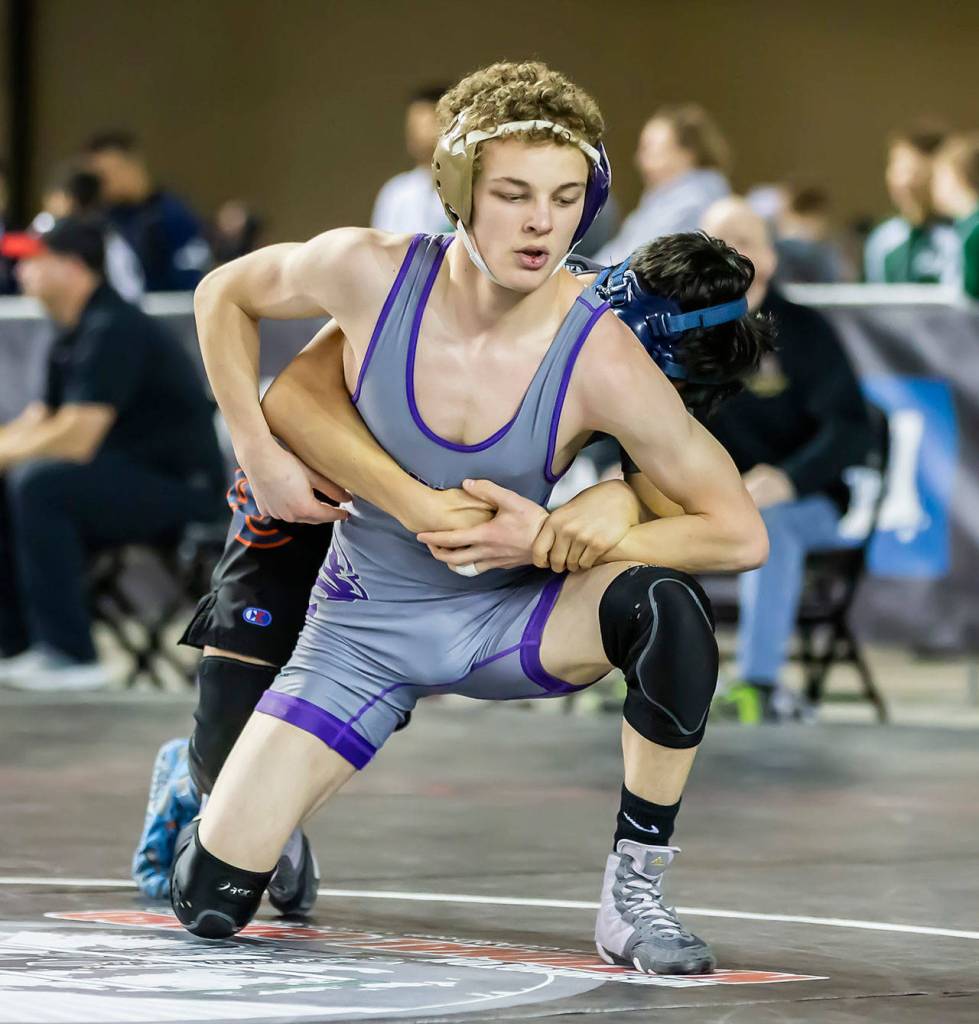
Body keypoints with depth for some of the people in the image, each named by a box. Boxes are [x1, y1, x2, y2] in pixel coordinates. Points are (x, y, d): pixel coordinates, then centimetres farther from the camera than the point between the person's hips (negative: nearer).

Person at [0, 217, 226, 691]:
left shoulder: (113, 331, -19)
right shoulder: (74, 335, 12)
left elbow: (75, 439, -25)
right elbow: (38, 424, 13)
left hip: (178, 487, -10)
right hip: (129, 480, 10)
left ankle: (68, 655, -23)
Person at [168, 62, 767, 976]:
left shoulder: (599, 360, -25)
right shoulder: (370, 273, -20)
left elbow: (739, 534, -21)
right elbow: (224, 294, 2)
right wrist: (257, 450, -6)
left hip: (506, 616, -1)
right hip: (362, 626, 1)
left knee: (666, 608, -35)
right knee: (208, 902, -8)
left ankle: (633, 893, -18)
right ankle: (209, 791, 30)